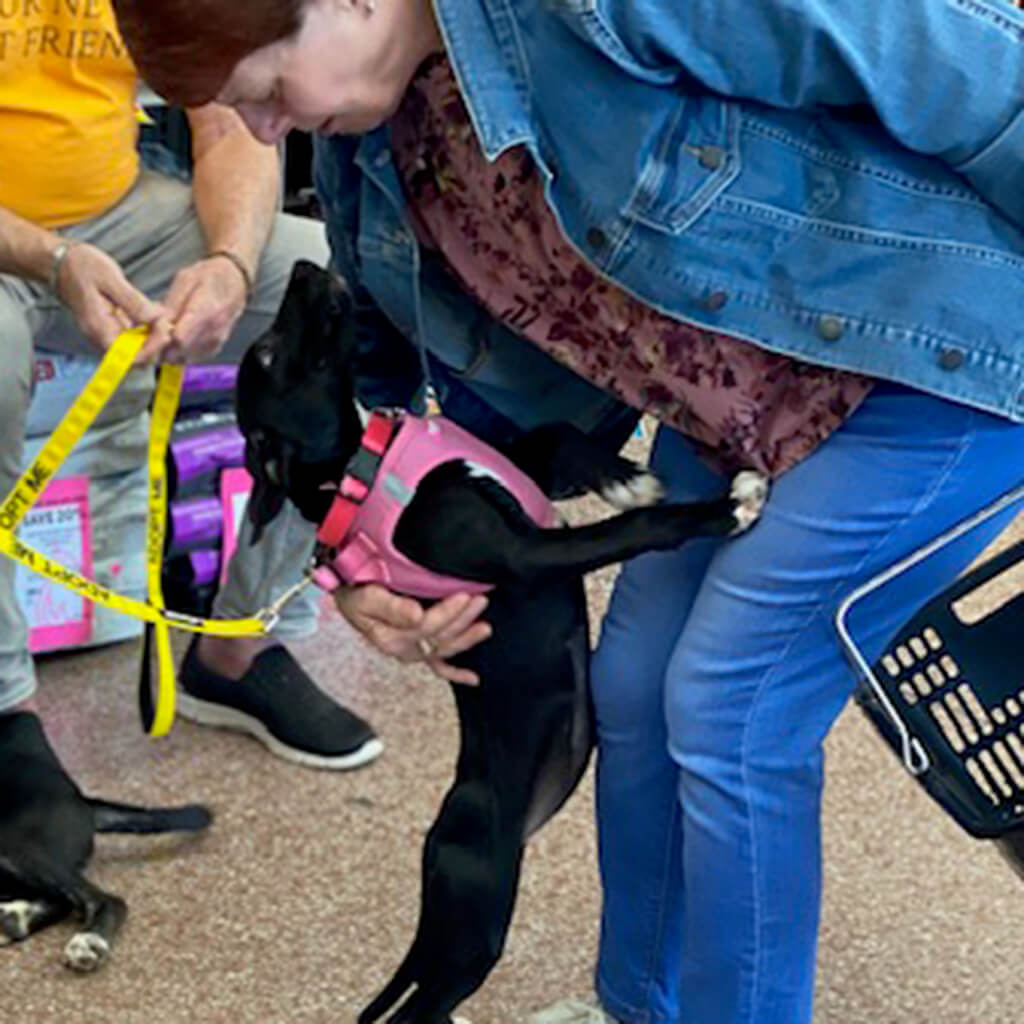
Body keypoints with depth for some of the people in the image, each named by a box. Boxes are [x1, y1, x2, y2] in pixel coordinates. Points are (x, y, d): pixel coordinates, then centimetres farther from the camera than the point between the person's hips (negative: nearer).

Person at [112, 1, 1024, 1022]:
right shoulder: (363, 144, -3)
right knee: (635, 689, 10)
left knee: (728, 712, -9)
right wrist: (365, 573, 3)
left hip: (942, 347, -8)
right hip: (732, 398, 8)